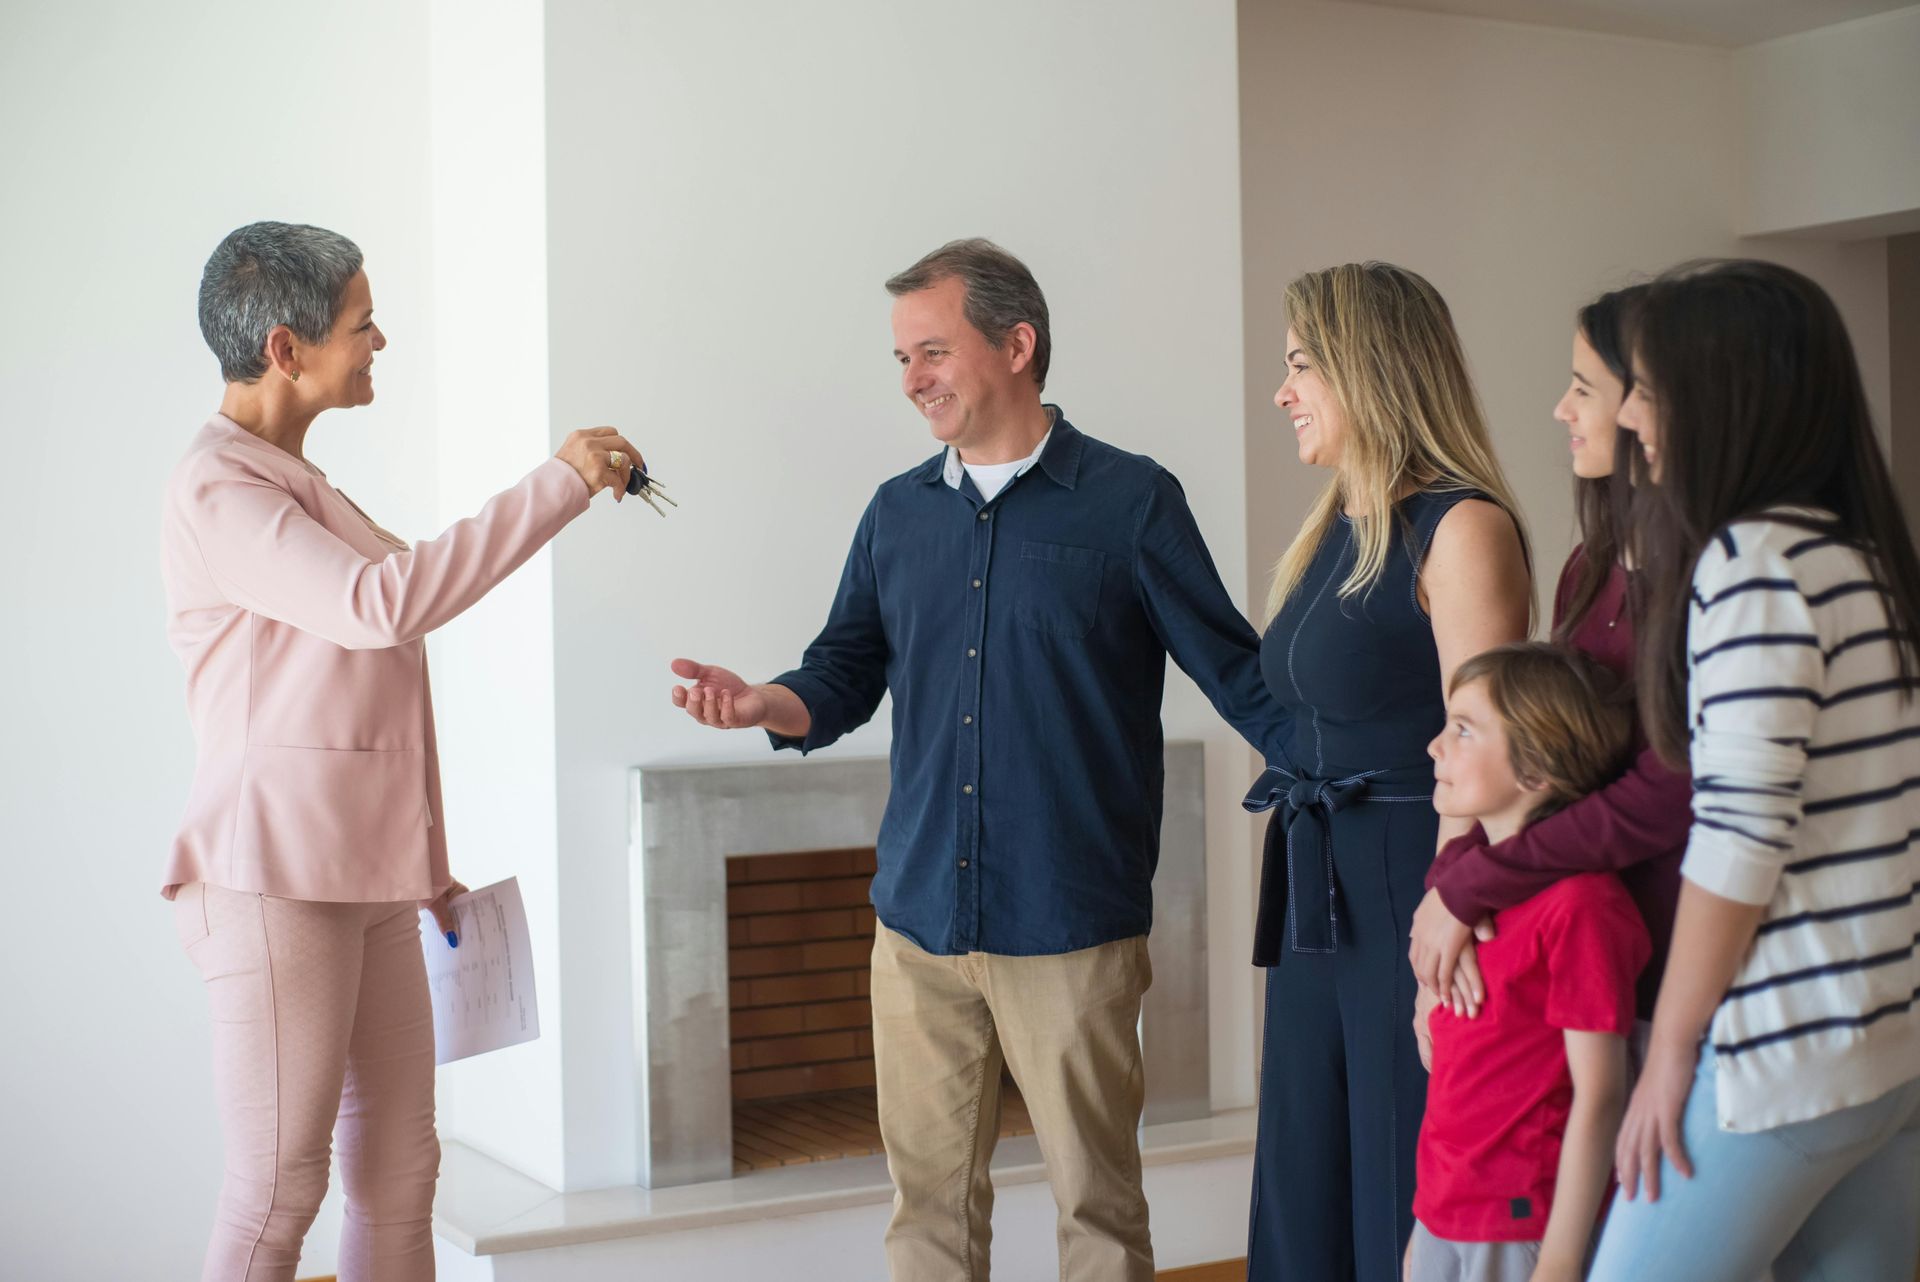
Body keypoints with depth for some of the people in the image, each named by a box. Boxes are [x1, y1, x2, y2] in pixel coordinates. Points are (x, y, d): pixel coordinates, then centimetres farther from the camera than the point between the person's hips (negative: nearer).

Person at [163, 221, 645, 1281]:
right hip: (274, 882, -9)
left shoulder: (290, 479, 18)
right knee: (277, 1193, -4)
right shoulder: (216, 491, -11)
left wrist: (425, 865, 22)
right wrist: (558, 485, -24)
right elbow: (380, 601, -27)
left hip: (364, 879, 9)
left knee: (400, 1169, 11)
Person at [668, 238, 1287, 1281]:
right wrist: (766, 705, -7)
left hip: (1070, 924, -4)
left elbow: (1239, 675, 0)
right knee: (928, 1192, 10)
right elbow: (845, 676, 14)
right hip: (919, 919, 4)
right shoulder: (897, 512, 11)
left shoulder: (1130, 502, -2)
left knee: (1095, 1198, 5)